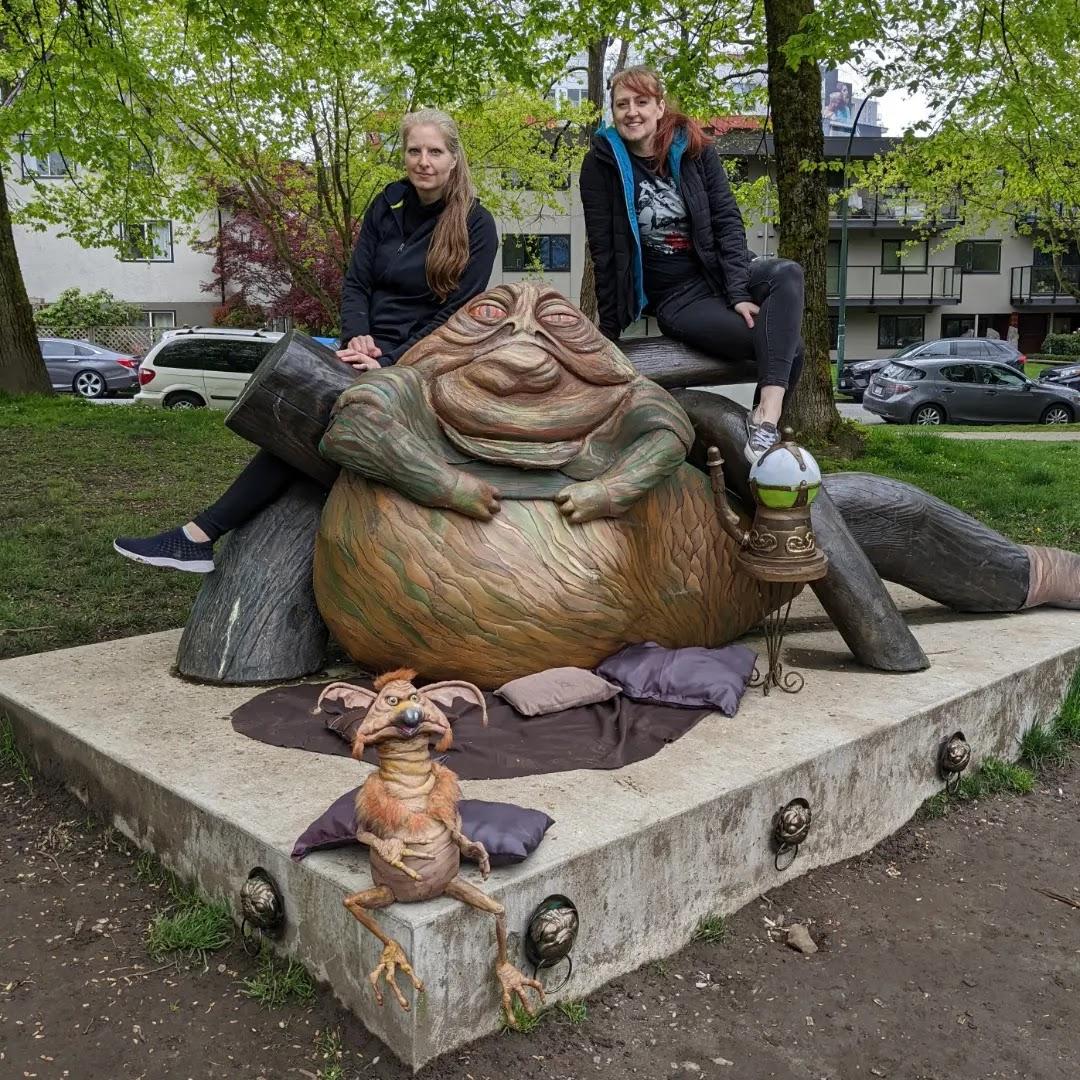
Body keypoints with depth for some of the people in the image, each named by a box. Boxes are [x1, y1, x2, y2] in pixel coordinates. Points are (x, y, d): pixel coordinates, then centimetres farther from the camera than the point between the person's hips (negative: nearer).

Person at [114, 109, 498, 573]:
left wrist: (389, 362, -17)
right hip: (370, 347, 6)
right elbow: (355, 282, 9)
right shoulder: (387, 206, 10)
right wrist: (358, 335, -12)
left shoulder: (476, 226, -5)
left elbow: (458, 314, -9)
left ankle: (200, 534, -24)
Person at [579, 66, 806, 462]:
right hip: (673, 297, -3)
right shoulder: (602, 165, -5)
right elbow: (603, 251, -4)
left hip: (718, 274, 4)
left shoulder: (694, 149, 2)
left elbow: (727, 220, -4)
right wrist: (609, 331, -3)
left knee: (787, 274, -31)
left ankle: (765, 421, -38)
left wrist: (739, 292, -17)